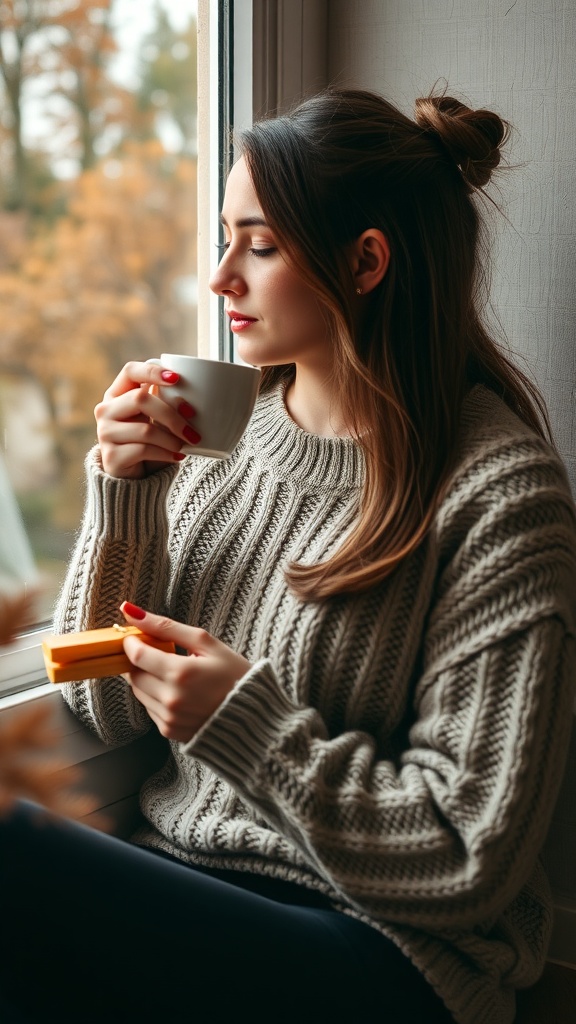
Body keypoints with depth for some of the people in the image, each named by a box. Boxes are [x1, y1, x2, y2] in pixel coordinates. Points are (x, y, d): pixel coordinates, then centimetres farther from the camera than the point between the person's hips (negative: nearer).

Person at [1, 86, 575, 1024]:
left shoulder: (499, 491, -14)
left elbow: (469, 861, -13)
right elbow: (108, 712, 6)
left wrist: (248, 721, -18)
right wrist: (123, 500, -7)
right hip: (171, 872, 6)